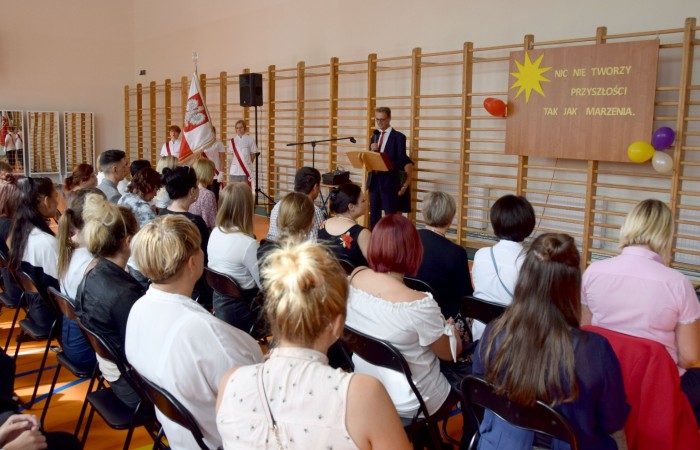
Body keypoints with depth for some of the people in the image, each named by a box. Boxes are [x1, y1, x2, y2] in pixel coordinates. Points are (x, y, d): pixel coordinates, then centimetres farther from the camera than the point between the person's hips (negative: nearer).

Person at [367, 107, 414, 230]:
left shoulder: (399, 137, -3)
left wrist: (386, 166, -22)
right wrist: (372, 151, -6)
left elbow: (402, 161, -8)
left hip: (389, 181, -6)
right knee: (374, 214, 9)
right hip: (374, 180, 6)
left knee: (390, 215, -2)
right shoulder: (375, 136, 15)